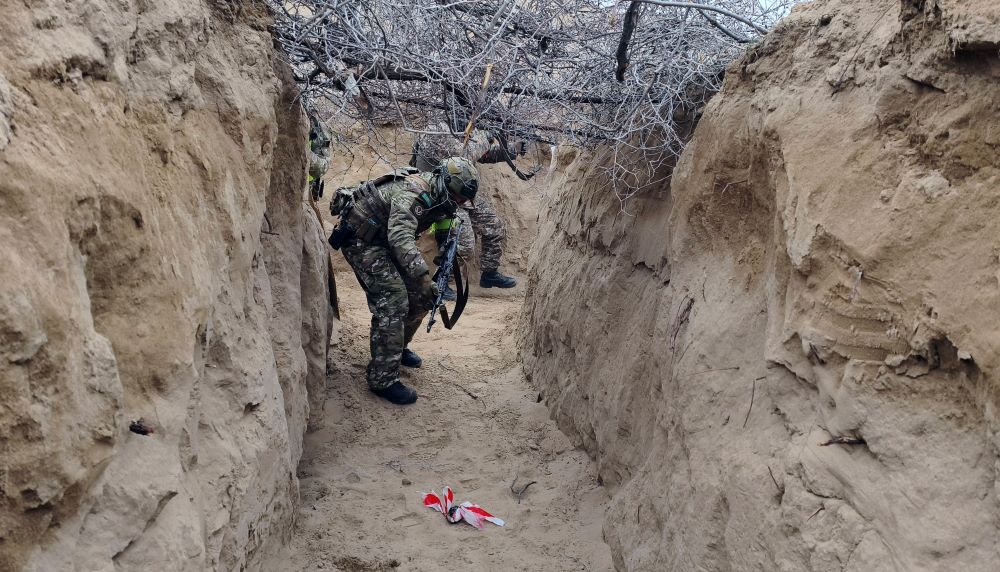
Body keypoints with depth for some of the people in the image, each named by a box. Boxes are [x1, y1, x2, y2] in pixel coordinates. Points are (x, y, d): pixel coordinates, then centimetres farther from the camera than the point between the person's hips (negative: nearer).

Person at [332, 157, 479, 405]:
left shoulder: (435, 197, -1)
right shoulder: (411, 193, -30)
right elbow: (401, 238, -42)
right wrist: (423, 277, -48)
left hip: (383, 241, 9)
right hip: (361, 240, -9)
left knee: (419, 296, 6)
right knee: (392, 300, -19)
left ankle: (398, 347, 30)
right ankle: (383, 380, -14)